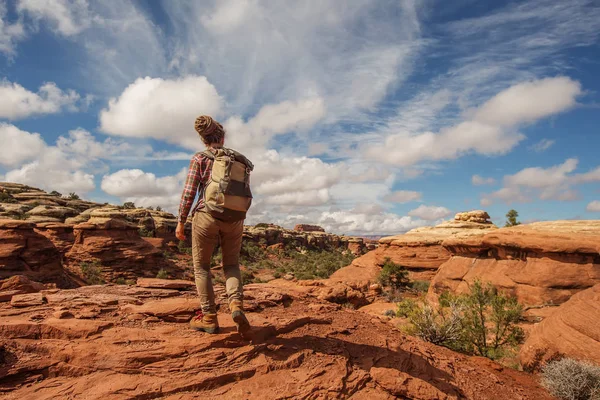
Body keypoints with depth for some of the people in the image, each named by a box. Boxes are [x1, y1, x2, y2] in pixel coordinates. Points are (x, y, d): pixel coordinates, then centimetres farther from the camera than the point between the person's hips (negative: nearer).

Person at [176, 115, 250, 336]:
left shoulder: (200, 158, -1)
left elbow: (189, 192, -6)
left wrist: (181, 221, 1)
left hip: (207, 216, -3)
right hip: (234, 218, 3)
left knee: (201, 267, 12)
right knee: (231, 264, 16)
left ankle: (208, 318, 10)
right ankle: (236, 304, -8)